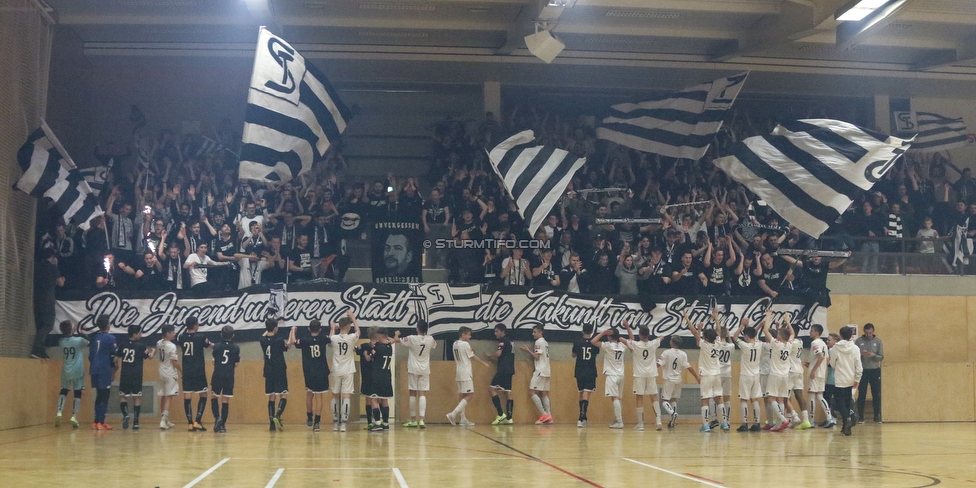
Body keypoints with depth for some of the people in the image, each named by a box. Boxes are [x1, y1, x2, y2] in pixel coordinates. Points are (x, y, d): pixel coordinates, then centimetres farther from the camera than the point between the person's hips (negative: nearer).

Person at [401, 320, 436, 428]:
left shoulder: (412, 339, -12)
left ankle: (413, 420, 13)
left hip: (413, 370, -2)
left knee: (413, 394, 8)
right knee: (422, 394, -2)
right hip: (425, 370, 2)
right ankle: (421, 419, -14)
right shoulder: (430, 339, -2)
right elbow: (435, 345, 22)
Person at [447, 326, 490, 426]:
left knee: (461, 395, 10)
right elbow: (473, 357, -6)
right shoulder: (465, 344, -14)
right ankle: (453, 414, -16)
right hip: (465, 373, -9)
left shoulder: (455, 344, 10)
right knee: (469, 394, -6)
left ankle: (462, 419, 11)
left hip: (459, 372, 9)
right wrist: (484, 362, 6)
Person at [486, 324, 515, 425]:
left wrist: (490, 355, 2)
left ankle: (501, 414, -14)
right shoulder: (509, 342, 24)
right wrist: (493, 358, 22)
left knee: (492, 389, -7)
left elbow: (498, 353, -16)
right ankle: (509, 418, 2)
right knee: (507, 393, 6)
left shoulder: (503, 340, -5)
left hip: (504, 369, -9)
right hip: (509, 370, 9)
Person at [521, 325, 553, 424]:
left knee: (532, 391, -9)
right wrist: (531, 351, 14)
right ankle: (548, 417, 4)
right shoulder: (545, 342, 18)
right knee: (544, 393, 9)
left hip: (540, 370, -10)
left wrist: (528, 350, -5)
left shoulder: (539, 342, -10)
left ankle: (544, 414, -15)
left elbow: (537, 357, -15)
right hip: (546, 371, 10)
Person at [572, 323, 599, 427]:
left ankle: (583, 417, 27)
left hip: (580, 372, 2)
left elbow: (574, 355, 12)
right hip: (591, 373, -2)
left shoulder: (577, 343, -3)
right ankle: (582, 418, -23)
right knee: (586, 394, -9)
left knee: (582, 394, 17)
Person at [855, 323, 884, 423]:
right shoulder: (859, 341, 0)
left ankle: (877, 416, 12)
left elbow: (881, 357, 0)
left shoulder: (878, 341, 2)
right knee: (861, 395, 2)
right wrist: (860, 354, -21)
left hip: (875, 370, 1)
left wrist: (873, 355, -19)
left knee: (876, 395, 4)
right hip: (862, 370, -1)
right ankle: (860, 417, 8)